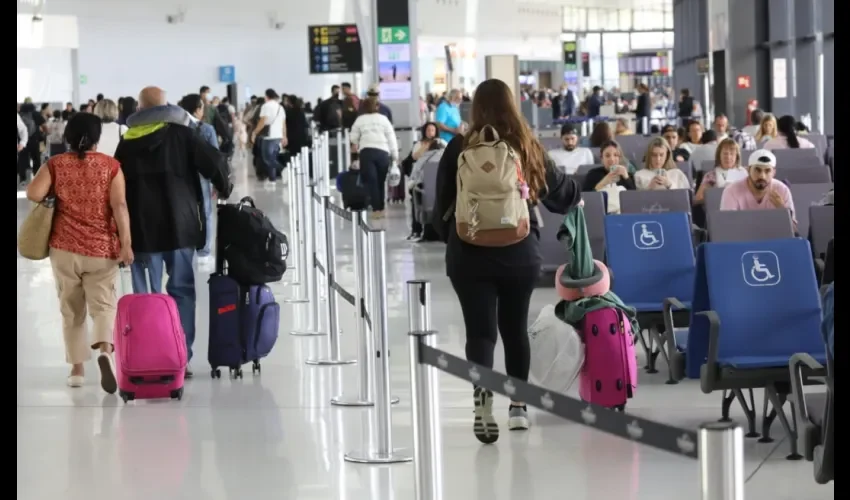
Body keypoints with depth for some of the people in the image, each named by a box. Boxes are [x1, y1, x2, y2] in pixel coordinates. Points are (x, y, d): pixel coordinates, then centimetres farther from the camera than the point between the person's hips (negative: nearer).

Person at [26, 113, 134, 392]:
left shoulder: (56, 165, 1)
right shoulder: (111, 166, -1)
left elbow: (34, 194, -11)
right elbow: (119, 205, -10)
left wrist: (55, 197, 10)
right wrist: (126, 243, -10)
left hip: (65, 246, 1)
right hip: (102, 248, -1)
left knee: (71, 309, 13)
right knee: (103, 304, 2)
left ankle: (77, 368, 13)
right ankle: (105, 350, -26)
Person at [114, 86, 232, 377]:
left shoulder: (127, 143, 7)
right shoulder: (181, 134, 1)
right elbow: (213, 162, -9)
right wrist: (223, 189, 11)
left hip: (142, 229, 1)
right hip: (180, 224, -1)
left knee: (147, 297, 3)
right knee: (182, 291, 6)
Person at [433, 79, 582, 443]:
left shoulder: (460, 149, -4)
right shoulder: (529, 148, 2)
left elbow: (443, 203, 2)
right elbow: (558, 187, 18)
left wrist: (448, 235, 21)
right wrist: (576, 197, 41)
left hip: (470, 254, -2)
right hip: (521, 252, 2)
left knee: (480, 330, -3)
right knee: (515, 327, 16)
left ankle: (482, 398, -26)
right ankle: (517, 407, 24)